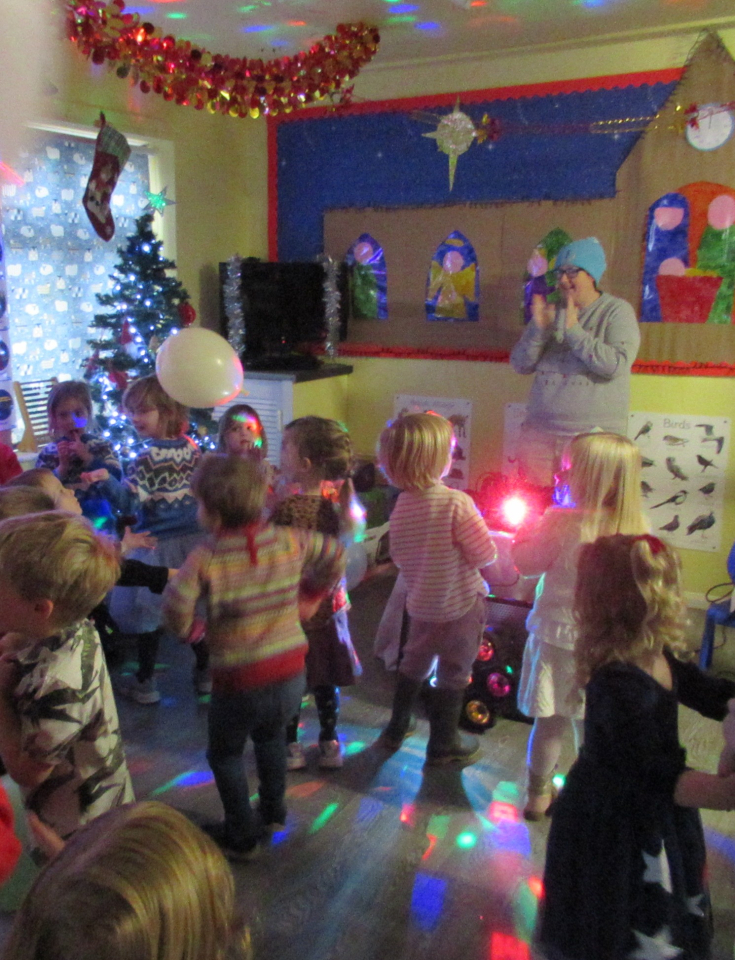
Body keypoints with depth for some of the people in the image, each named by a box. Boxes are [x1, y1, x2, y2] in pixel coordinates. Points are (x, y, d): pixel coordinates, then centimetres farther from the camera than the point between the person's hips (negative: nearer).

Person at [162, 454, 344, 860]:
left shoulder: (206, 557, -18)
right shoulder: (289, 541, -5)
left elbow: (176, 604, -28)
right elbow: (334, 553, 6)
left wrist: (185, 629, -6)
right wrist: (314, 588, 20)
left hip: (239, 683, -4)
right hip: (291, 674, 5)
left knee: (225, 754, 22)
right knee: (271, 735, 33)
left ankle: (241, 836, 32)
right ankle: (273, 812, 46)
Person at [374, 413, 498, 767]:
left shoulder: (401, 505, -6)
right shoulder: (456, 503, -25)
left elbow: (399, 556, 4)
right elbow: (486, 555, -20)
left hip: (421, 603, 5)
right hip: (461, 605, -5)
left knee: (414, 663, 23)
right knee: (453, 675, 12)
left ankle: (395, 730, 38)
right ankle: (443, 745, 27)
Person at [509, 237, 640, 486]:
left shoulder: (617, 311, 1)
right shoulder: (551, 311, 13)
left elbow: (617, 365, -15)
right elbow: (520, 365, 8)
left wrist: (573, 330, -15)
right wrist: (539, 329, -7)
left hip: (593, 435, -4)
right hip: (540, 433, 4)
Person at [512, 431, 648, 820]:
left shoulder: (560, 522, -22)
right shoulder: (637, 529, -10)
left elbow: (528, 564, -10)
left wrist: (524, 536, 10)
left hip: (557, 638, -3)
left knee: (549, 723, 13)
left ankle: (539, 795, 32)